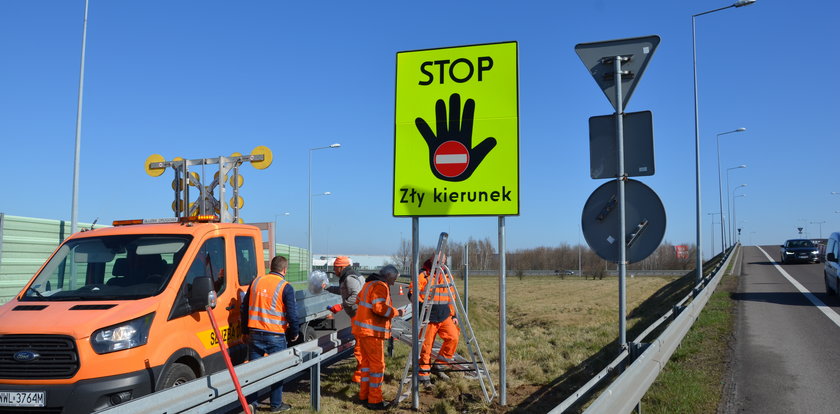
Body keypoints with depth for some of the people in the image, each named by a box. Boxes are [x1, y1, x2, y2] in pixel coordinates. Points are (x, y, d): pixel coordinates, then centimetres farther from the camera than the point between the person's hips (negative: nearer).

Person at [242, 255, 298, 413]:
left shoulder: (256, 282, 6)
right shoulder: (285, 287, -9)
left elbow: (245, 307, 12)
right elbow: (292, 314, -9)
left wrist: (246, 330, 21)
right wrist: (294, 333, 7)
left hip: (255, 334, 4)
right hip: (276, 336, -4)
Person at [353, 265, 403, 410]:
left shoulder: (369, 284, 17)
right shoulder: (380, 286, -14)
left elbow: (358, 301, 26)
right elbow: (379, 308, -24)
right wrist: (396, 312, -12)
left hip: (361, 329, 10)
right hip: (372, 332, -10)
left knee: (367, 362, 16)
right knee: (378, 365, -4)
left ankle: (364, 395, 23)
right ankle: (375, 400, 0)